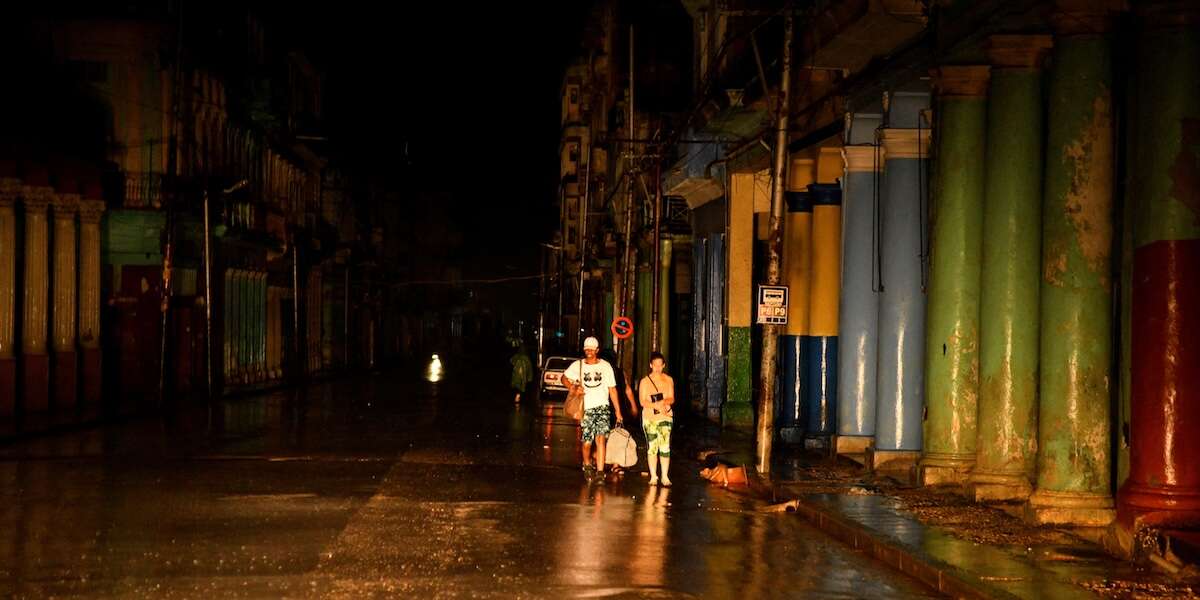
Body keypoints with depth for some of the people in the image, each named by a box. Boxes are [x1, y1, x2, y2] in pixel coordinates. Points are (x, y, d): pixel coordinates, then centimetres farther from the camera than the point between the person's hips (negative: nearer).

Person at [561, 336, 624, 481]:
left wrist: (618, 411, 7)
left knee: (600, 439, -18)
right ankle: (587, 465, 32)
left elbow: (612, 389, 9)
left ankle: (600, 472, -21)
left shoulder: (605, 366, 6)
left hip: (602, 407, -1)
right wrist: (573, 387, -8)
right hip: (586, 409, 1)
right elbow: (564, 378, 13)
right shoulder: (578, 365, 5)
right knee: (587, 443, 2)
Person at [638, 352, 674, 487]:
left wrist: (663, 402, -18)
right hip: (649, 418, 0)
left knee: (665, 447, -8)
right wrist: (657, 405, -17)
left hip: (665, 417, 1)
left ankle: (665, 476, -3)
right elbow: (642, 401, -3)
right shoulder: (644, 381, 3)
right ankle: (653, 476, 8)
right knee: (652, 447, 0)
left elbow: (672, 399, 3)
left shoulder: (668, 380, 9)